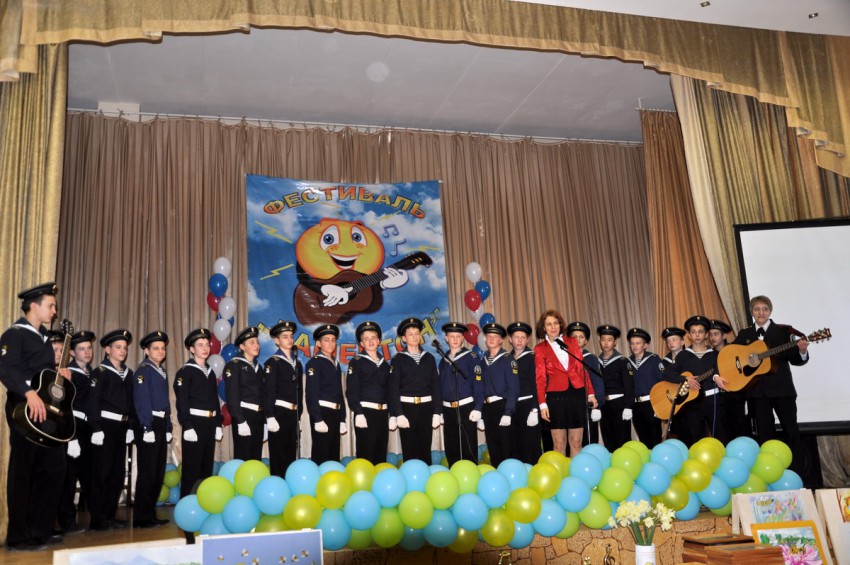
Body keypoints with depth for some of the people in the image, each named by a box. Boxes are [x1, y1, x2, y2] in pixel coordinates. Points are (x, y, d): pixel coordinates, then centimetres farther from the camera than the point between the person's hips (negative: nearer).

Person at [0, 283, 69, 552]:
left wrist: (60, 372, 7)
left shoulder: (43, 336, 18)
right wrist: (29, 393, -35)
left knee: (54, 468, 10)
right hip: (24, 410, -9)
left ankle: (40, 530, 21)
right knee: (22, 473, -1)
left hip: (47, 410, 9)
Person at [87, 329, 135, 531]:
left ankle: (110, 515, 17)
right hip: (105, 426, -7)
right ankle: (97, 519, 5)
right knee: (102, 473, -3)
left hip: (121, 428, 7)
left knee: (118, 473, 9)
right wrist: (96, 429, -18)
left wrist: (130, 427, 10)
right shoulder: (100, 372, -5)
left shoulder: (128, 373, 15)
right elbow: (93, 403, -12)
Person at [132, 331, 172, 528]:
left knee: (159, 473, 11)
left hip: (161, 425, 8)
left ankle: (150, 513, 20)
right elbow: (141, 400, -15)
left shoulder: (162, 371, 17)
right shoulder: (143, 370, -6)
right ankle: (142, 517, 4)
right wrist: (147, 428, -20)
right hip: (149, 424, -8)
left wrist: (168, 428, 14)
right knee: (147, 473, -4)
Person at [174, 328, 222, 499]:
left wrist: (218, 425, 12)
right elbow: (181, 402, -12)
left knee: (207, 467, 11)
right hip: (194, 423, -7)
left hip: (210, 424, 7)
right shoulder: (185, 371, -4)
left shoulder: (211, 373, 18)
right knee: (191, 469, -4)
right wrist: (187, 427, -19)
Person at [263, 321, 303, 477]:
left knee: (291, 454, 10)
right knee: (278, 455, -4)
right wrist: (270, 417, -17)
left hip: (293, 414, 6)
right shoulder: (273, 362, -3)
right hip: (279, 413, -6)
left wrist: (298, 416, 15)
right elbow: (269, 391, -10)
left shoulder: (297, 363, 17)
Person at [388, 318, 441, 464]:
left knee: (425, 449, 8)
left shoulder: (429, 358, 9)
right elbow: (394, 389, -3)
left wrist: (436, 412, 2)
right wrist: (398, 414, -11)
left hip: (426, 408, 2)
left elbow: (436, 386, 8)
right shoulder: (398, 359, 1)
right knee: (409, 451, 2)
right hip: (407, 408, -2)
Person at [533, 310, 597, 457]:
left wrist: (590, 393, 8)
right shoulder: (540, 348, 2)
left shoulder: (572, 342, 10)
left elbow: (582, 369, 11)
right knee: (559, 443, 2)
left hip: (577, 395, 2)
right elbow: (540, 378, -1)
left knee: (576, 442, 5)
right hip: (556, 397, -2)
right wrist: (542, 404, -8)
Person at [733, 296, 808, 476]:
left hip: (781, 387, -2)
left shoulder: (783, 331, 2)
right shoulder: (744, 334, 10)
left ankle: (798, 475, 11)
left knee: (791, 430, 2)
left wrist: (802, 351, -21)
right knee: (765, 433, 7)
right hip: (757, 389, 2)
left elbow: (795, 360, -1)